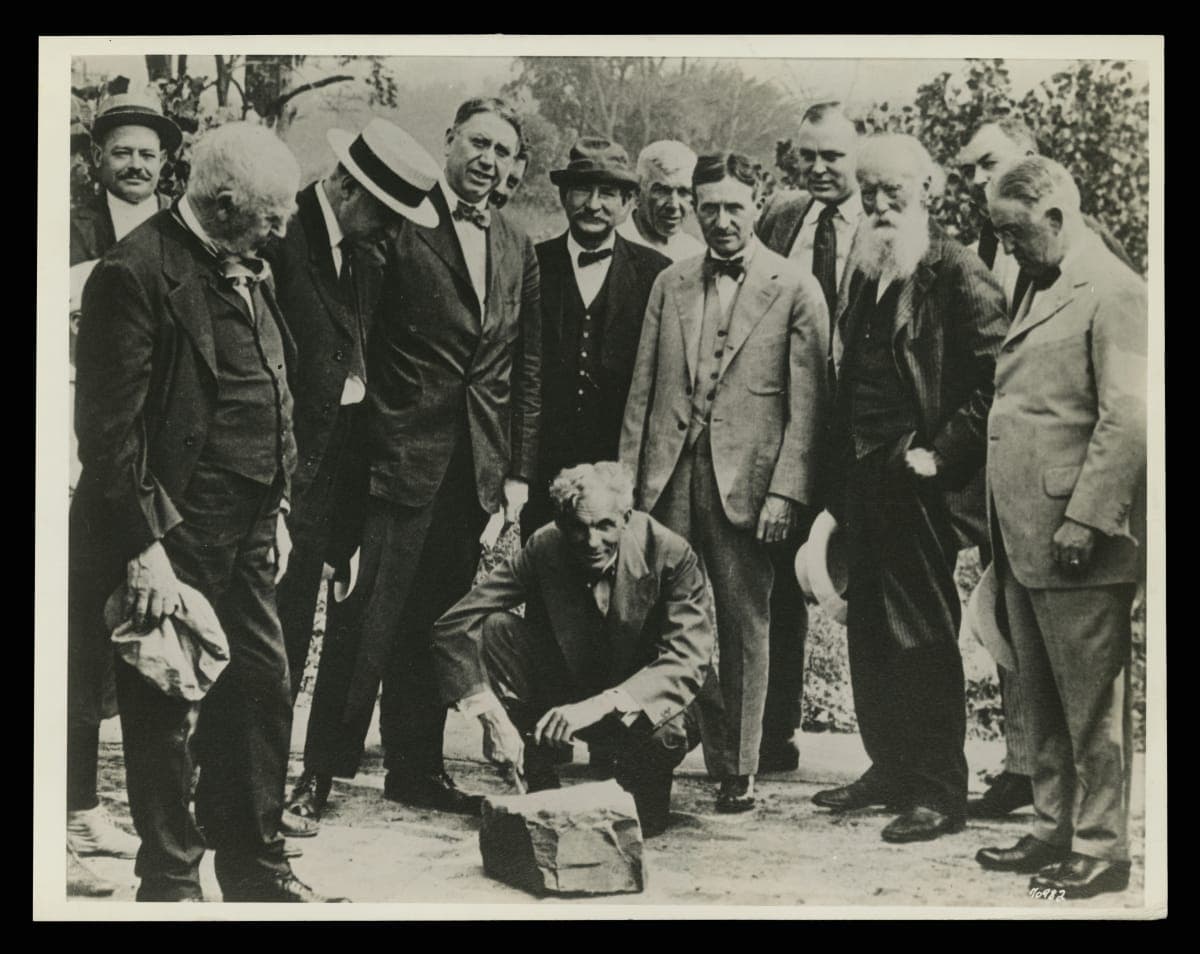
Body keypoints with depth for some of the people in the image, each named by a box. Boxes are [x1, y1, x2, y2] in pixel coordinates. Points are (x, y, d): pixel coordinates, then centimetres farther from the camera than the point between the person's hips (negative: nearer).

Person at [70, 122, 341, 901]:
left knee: (262, 693, 11)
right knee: (167, 712, 5)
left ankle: (255, 866, 26)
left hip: (248, 536, 8)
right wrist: (145, 546, -19)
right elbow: (111, 428, -17)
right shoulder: (135, 274, -14)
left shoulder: (252, 274, 13)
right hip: (172, 539, -8)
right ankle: (171, 880, 19)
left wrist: (278, 508, 14)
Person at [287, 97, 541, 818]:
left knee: (438, 624, 12)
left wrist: (519, 470, 9)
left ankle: (417, 767, 22)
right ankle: (325, 769, 9)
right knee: (367, 617, -3)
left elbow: (530, 369, 15)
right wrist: (354, 447, -11)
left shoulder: (518, 249, 14)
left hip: (477, 468, 5)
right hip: (400, 455, -5)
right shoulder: (401, 225, -3)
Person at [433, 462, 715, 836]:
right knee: (491, 629, -23)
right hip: (562, 685, 2)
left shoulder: (670, 554, -22)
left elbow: (688, 660, -29)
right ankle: (539, 787, -10)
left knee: (663, 737, -38)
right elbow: (453, 625, -21)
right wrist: (493, 718, -34)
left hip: (641, 707, -2)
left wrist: (600, 705, -42)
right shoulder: (544, 549, -18)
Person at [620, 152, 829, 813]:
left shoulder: (795, 289, 1)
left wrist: (785, 491, -10)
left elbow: (806, 404, -3)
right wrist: (628, 477, 7)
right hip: (670, 476, 3)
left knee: (744, 627, 2)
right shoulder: (670, 285, 13)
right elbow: (643, 390, 14)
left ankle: (738, 770, 11)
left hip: (747, 480, -3)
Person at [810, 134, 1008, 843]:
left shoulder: (958, 274, -9)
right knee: (869, 632, 13)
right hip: (864, 478, 8)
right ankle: (891, 768, 25)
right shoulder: (867, 274, 15)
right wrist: (840, 477, 13)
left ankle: (941, 792, 7)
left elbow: (994, 375, -15)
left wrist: (943, 454, -16)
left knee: (923, 637, -2)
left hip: (916, 482, -8)